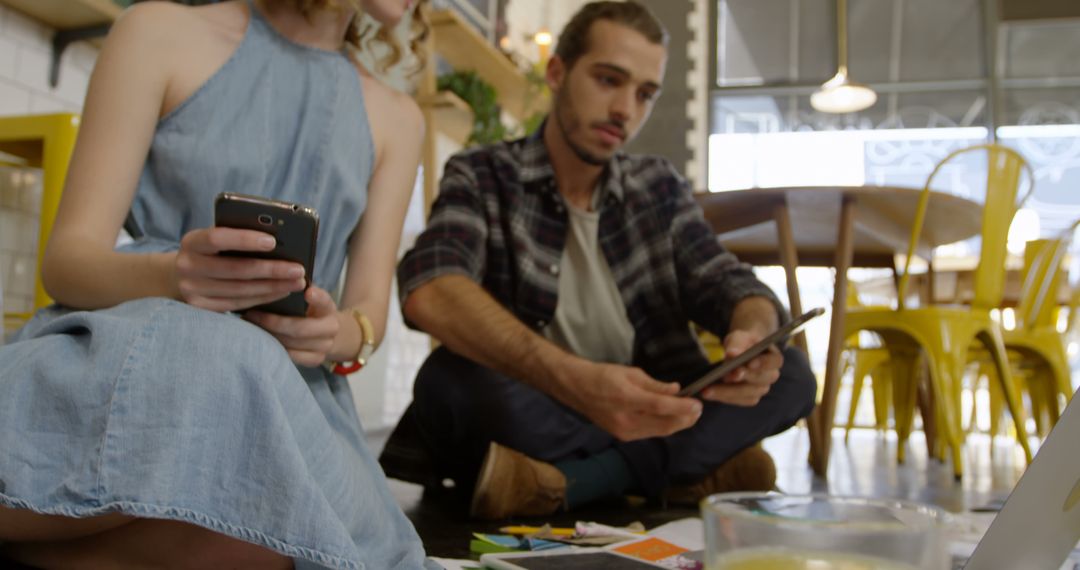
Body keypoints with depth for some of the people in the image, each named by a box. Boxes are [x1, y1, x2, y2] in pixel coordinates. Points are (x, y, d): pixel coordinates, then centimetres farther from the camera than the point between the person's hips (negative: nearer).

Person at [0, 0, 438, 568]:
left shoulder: (395, 118, 15)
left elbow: (369, 309, 11)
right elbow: (67, 256, -2)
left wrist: (337, 334, -15)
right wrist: (169, 276, -25)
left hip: (288, 394, 3)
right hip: (127, 353, -2)